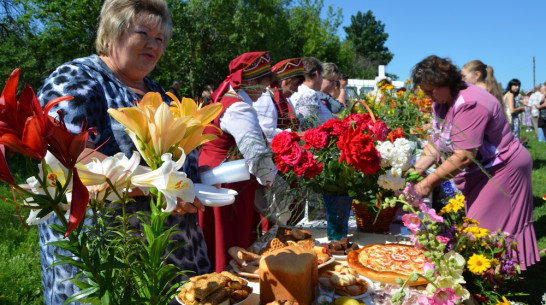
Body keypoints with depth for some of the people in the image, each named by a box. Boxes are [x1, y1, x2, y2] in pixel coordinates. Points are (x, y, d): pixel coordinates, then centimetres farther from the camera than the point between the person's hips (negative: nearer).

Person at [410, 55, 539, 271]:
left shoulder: (469, 105, -27)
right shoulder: (442, 103, 3)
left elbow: (463, 157, -31)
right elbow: (436, 142, 4)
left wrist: (429, 182, -26)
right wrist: (416, 170, -9)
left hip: (503, 169, -9)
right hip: (478, 172, 9)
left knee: (489, 228, -6)